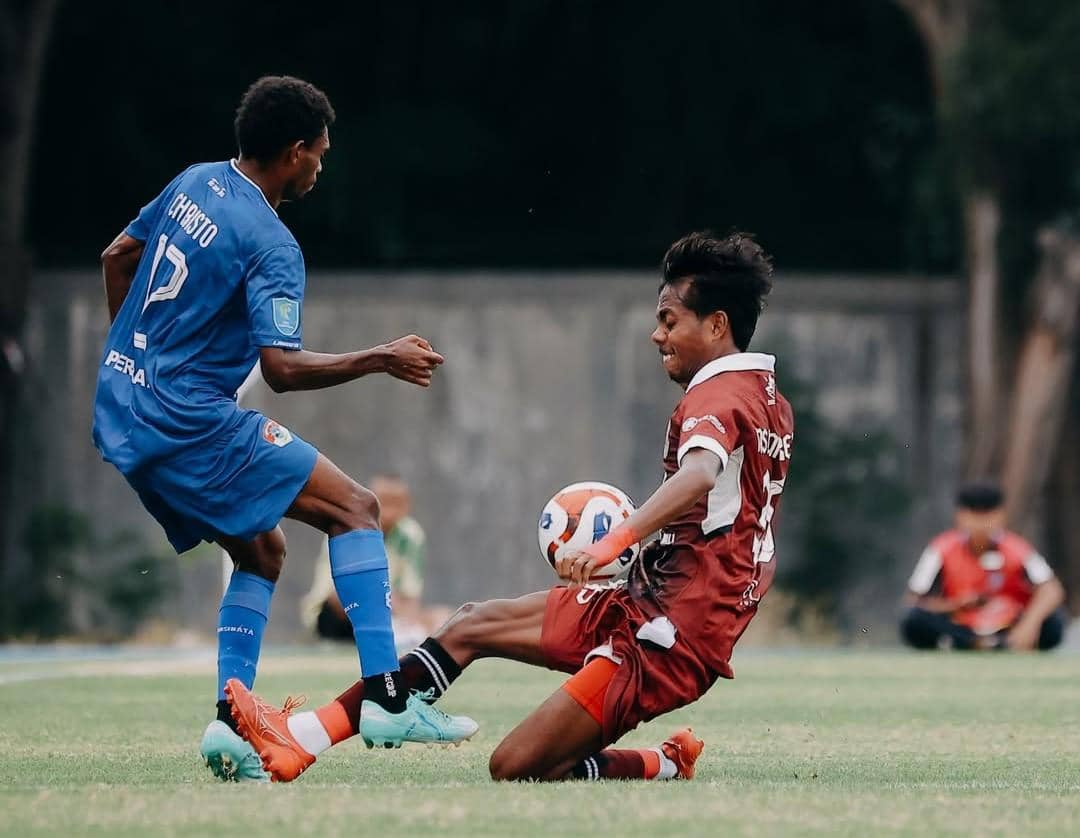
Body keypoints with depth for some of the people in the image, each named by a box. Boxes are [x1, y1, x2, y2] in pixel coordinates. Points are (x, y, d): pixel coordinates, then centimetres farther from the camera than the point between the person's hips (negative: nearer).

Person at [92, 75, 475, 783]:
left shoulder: (195, 184, 11)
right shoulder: (272, 246, -15)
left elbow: (116, 258, 24)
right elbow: (284, 369, -23)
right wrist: (381, 361, -13)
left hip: (119, 409, 9)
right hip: (189, 421, -9)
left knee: (261, 551, 19)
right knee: (355, 507, -9)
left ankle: (230, 725, 9)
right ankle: (387, 700, -18)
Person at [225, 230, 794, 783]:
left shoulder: (718, 397, -16)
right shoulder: (770, 402, 15)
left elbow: (699, 475, -38)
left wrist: (615, 541, -51)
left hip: (669, 631, -11)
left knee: (516, 768, -14)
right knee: (472, 626, 10)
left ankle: (665, 765, 4)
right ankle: (305, 738, 6)